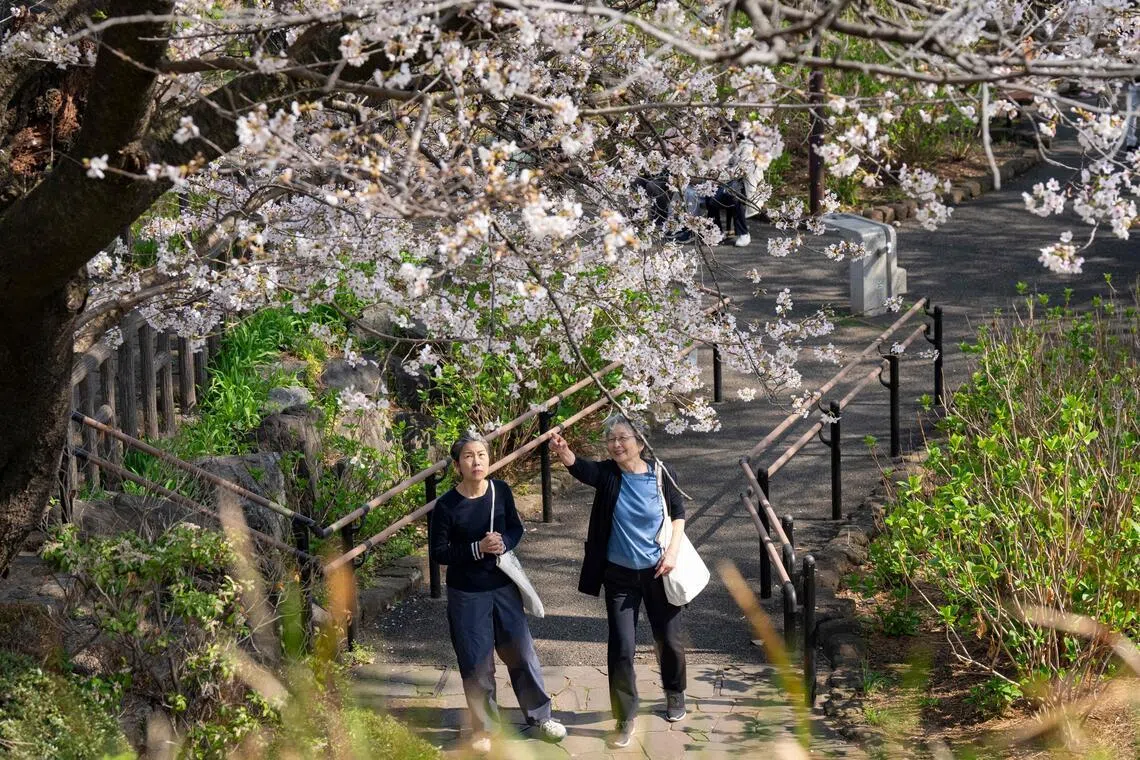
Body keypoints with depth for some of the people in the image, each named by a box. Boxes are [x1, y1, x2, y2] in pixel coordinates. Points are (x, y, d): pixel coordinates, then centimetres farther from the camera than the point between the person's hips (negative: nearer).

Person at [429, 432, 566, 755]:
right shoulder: (446, 505, -17)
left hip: (503, 586, 3)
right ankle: (484, 727, 24)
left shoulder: (501, 491, -7)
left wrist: (504, 543, -16)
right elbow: (438, 552, -12)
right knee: (476, 664, 7)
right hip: (467, 594, -3)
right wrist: (477, 549, -24)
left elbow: (516, 528, 6)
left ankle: (540, 716, 29)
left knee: (522, 653, 12)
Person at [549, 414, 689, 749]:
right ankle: (625, 718, 11)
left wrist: (673, 550, -11)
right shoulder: (607, 474, -12)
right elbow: (579, 467, -34)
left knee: (669, 639, 15)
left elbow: (678, 514, 3)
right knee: (621, 647, -3)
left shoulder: (661, 475, -10)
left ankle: (675, 693, 43)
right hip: (619, 575, 0)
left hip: (657, 572, 0)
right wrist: (563, 452, -56)